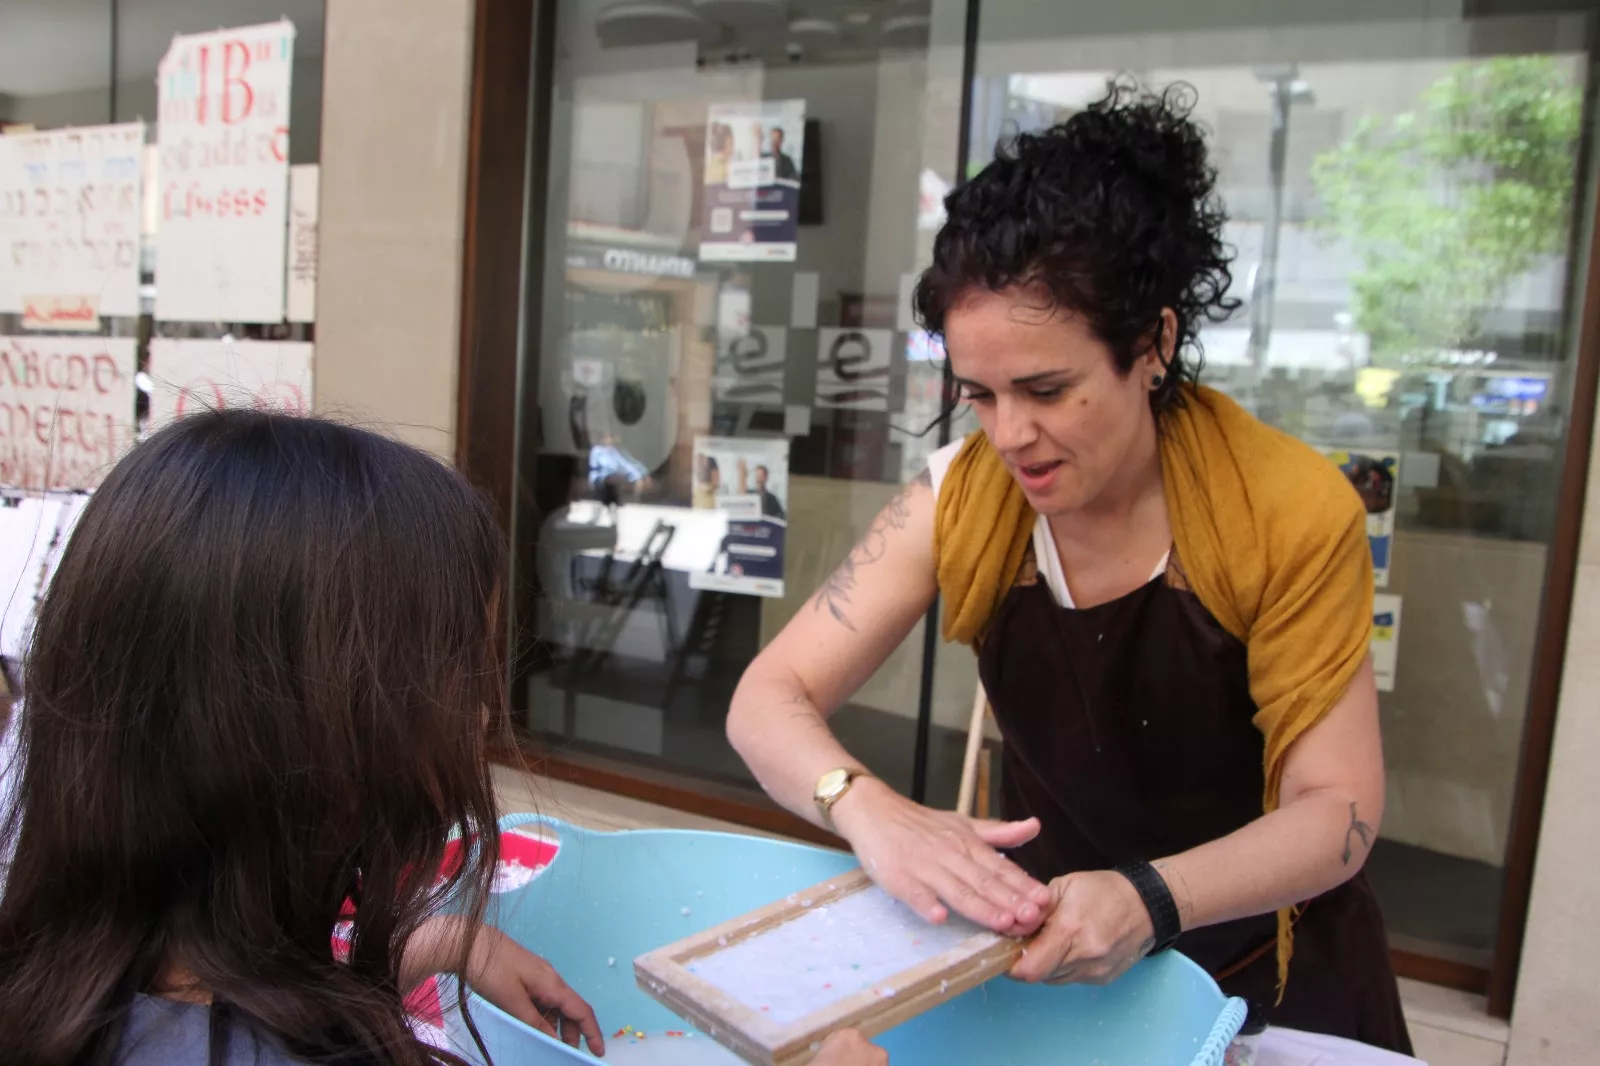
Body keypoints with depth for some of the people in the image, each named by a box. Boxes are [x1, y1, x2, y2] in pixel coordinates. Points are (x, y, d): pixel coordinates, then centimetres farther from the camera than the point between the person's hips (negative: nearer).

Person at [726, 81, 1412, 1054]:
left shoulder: (1291, 511, -20)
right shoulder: (960, 499, -14)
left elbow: (1338, 807, -16)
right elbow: (769, 700, -14)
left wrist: (1150, 899, -34)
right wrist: (869, 811, -35)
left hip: (1262, 976, 0)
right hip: (1043, 953, 1)